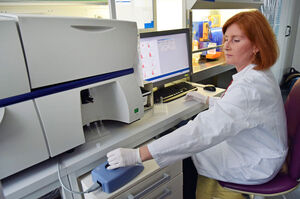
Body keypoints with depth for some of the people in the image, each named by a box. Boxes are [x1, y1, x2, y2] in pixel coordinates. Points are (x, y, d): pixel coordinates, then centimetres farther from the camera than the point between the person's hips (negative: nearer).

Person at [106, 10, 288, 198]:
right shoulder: (256, 73, 1)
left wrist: (137, 155, -43)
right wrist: (207, 100, 21)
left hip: (256, 166, -9)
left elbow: (204, 130, -42)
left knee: (185, 157, -3)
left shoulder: (250, 85, -34)